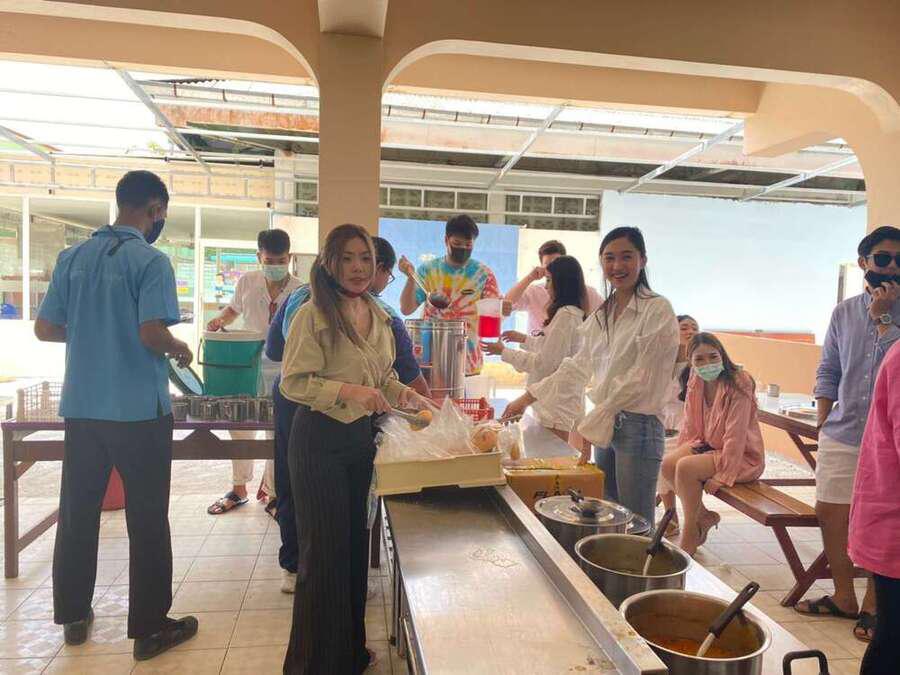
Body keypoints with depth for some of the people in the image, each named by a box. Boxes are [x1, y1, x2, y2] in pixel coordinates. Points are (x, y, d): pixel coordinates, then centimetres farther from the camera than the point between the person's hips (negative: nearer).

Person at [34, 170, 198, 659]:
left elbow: (45, 329, 8)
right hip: (139, 411, -6)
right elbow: (151, 334, -22)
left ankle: (73, 616, 32)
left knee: (77, 514, 18)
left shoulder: (72, 257, 6)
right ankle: (150, 628, 15)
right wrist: (180, 350, -2)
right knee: (147, 521, 5)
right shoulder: (150, 260, -12)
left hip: (81, 408, 6)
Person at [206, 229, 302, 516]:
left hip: (282, 370, -3)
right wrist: (220, 320, -4)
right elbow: (234, 308, 16)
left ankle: (272, 492, 22)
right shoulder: (246, 282, -4)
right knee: (240, 426, 12)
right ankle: (239, 489, 30)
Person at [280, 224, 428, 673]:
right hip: (320, 439, -7)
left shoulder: (377, 315, 5)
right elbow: (293, 382, -18)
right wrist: (347, 391, -28)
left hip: (361, 437, 7)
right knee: (325, 548, 3)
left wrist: (402, 394, -2)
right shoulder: (313, 315, -16)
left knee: (355, 542, 18)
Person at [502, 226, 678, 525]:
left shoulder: (657, 310, -11)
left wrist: (589, 427, -12)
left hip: (638, 425, -7)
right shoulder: (601, 315, 11)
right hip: (605, 425, 7)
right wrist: (527, 398, 12)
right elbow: (578, 366, 16)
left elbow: (639, 380, -15)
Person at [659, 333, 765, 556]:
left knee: (686, 468, -28)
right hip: (707, 445, 7)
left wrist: (723, 475, -23)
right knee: (667, 464, -17)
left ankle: (690, 535, -10)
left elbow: (735, 434, -23)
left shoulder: (738, 385, -20)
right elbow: (690, 426, 10)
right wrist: (679, 453, 1)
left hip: (742, 456, -7)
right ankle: (703, 516, 4)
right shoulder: (696, 383, 2)